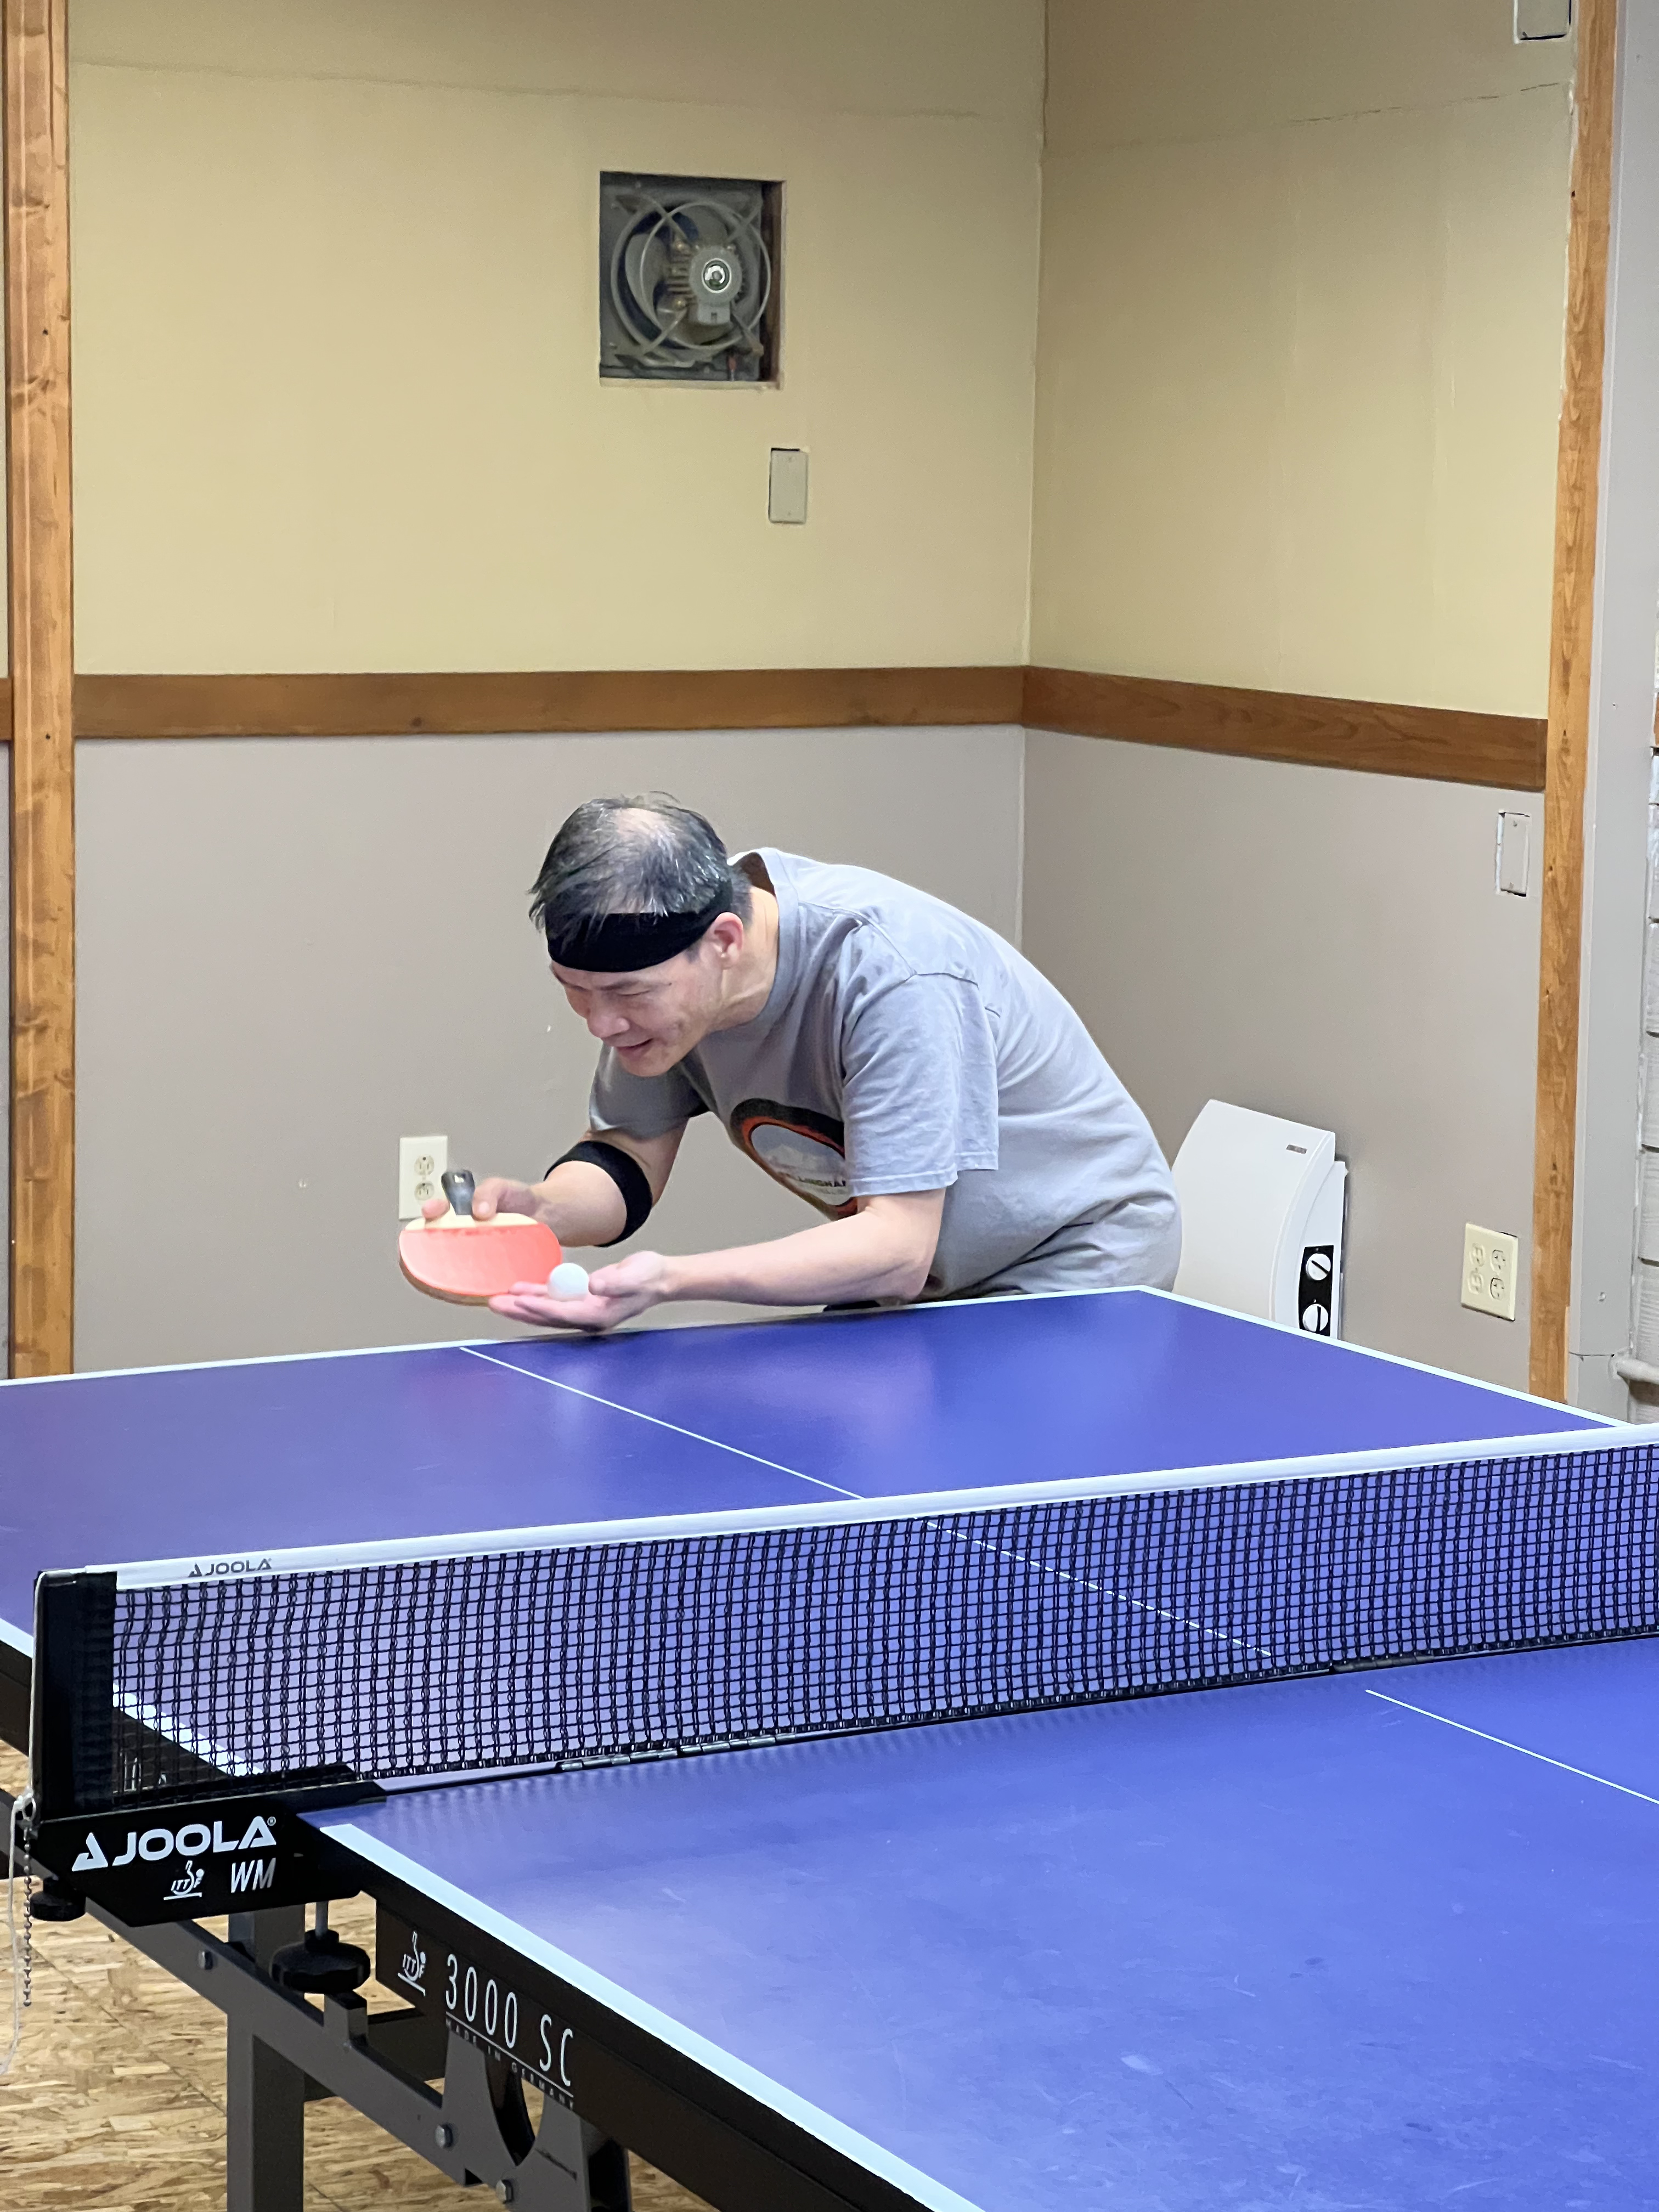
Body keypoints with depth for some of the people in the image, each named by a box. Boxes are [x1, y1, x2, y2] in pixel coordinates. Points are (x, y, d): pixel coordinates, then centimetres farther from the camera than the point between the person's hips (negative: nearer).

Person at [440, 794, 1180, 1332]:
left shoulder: (893, 976, -37)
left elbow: (898, 1251, -37)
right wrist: (541, 1210, -28)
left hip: (1076, 1255, -7)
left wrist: (671, 1279, -47)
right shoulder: (658, 956, -15)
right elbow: (630, 1153, -4)